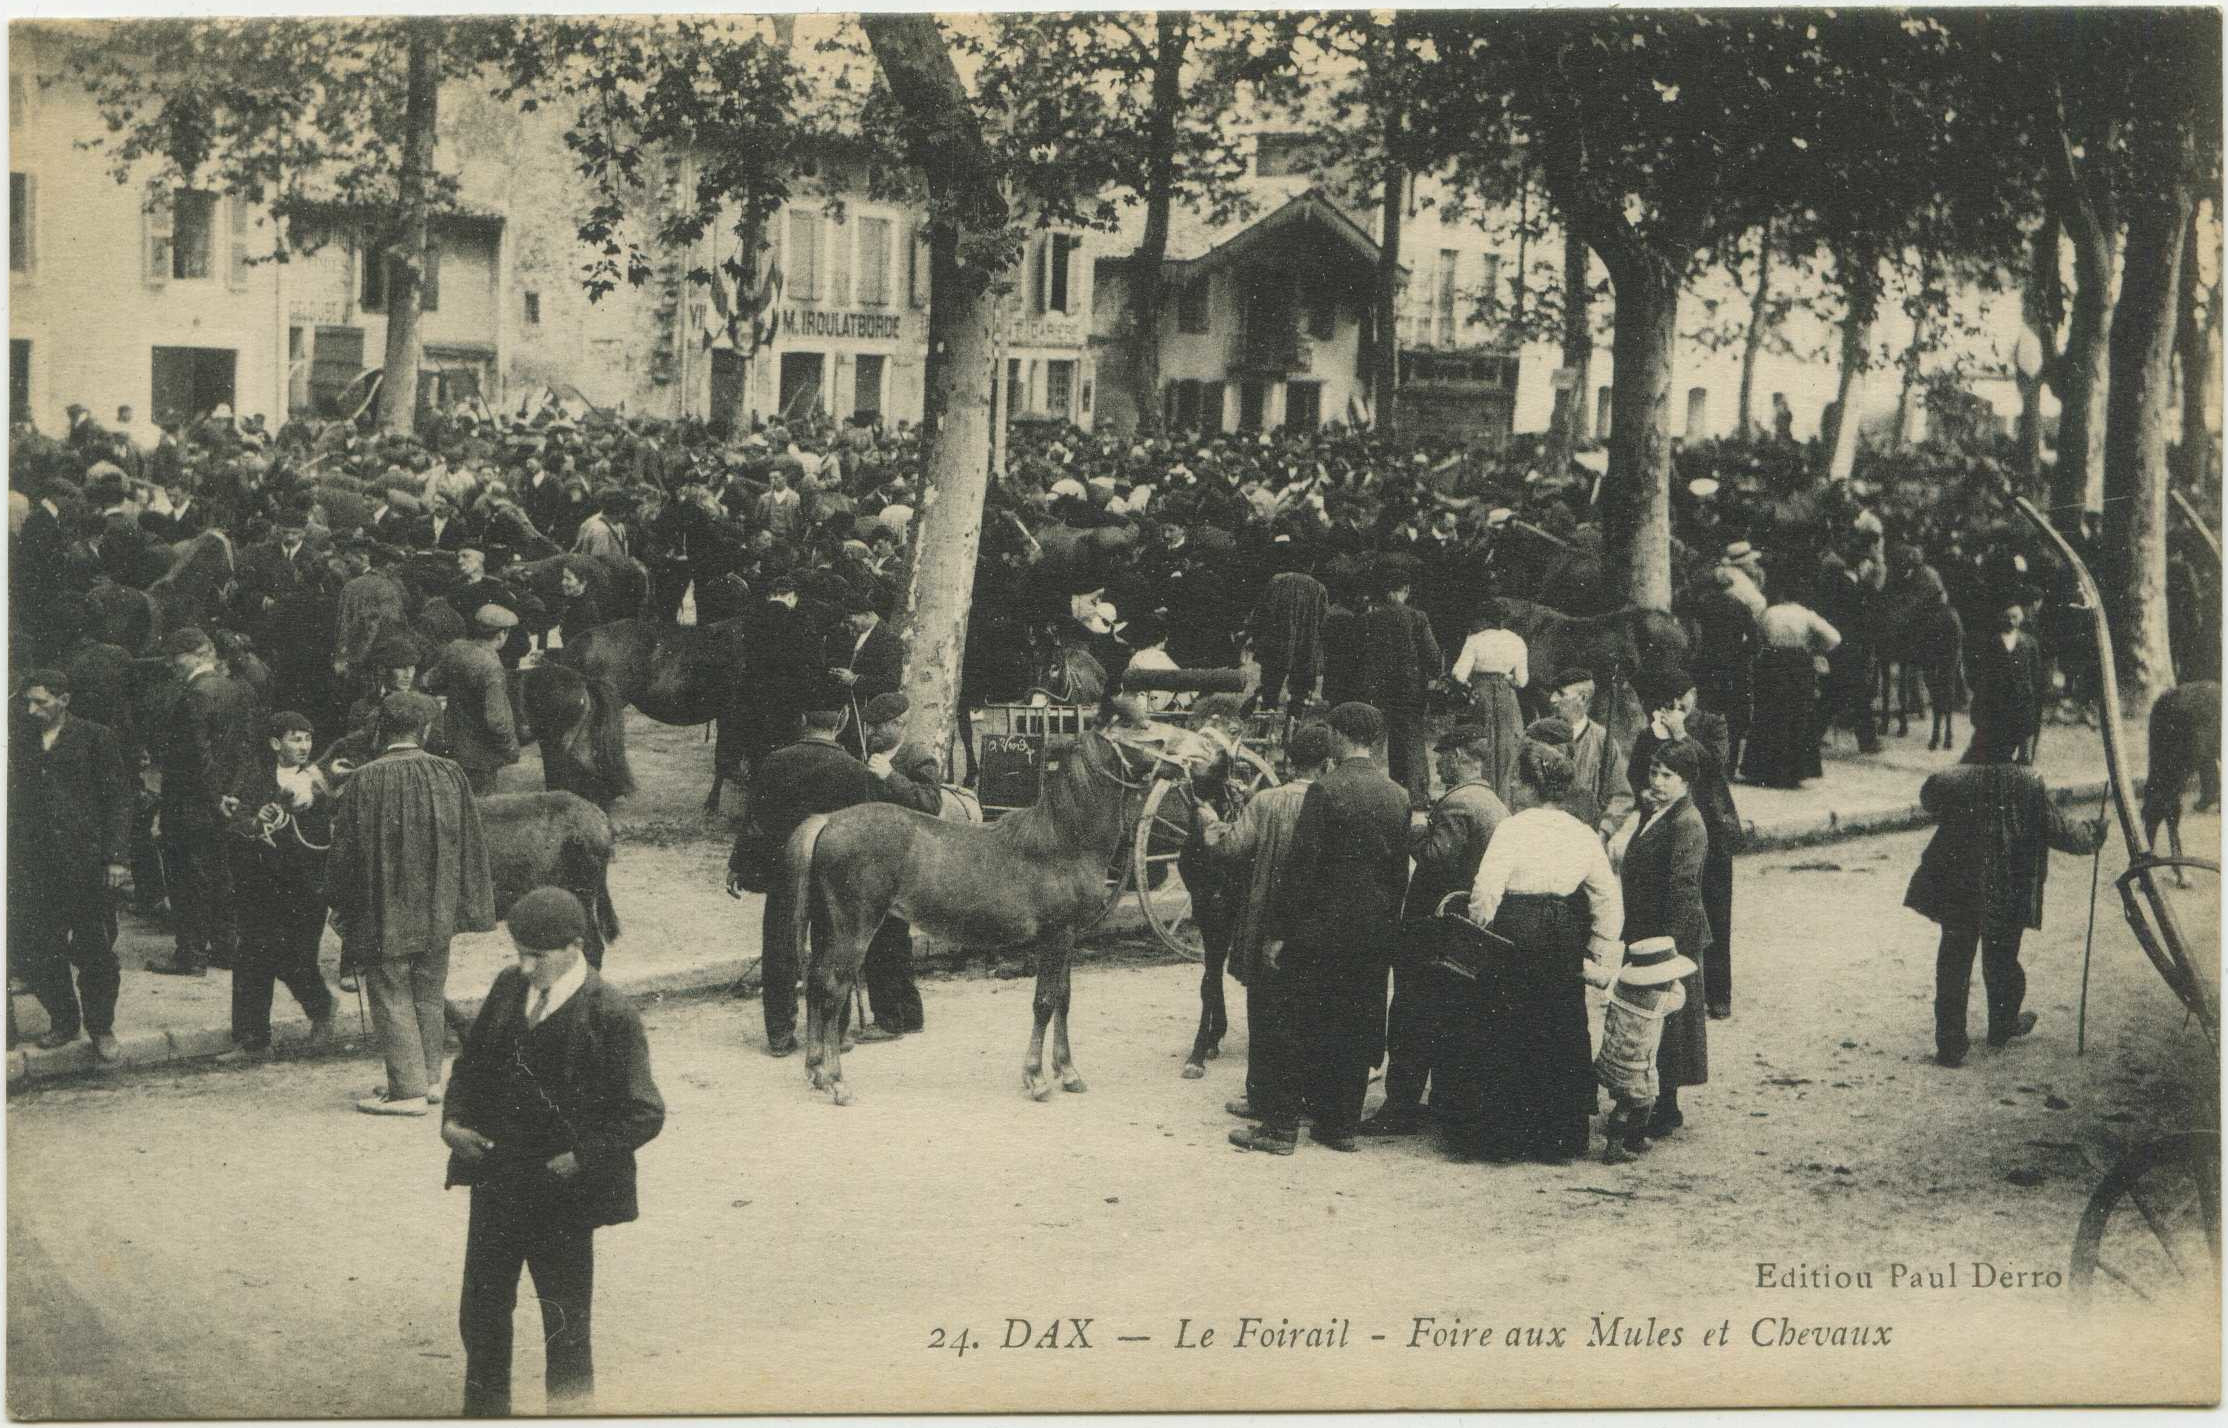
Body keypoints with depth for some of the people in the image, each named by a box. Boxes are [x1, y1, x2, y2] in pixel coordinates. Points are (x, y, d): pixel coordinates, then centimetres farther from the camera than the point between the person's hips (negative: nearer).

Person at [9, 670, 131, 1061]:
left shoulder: (94, 739, 0)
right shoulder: (19, 743, 11)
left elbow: (118, 798, -1)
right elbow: (13, 801, 14)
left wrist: (115, 857, -8)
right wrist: (13, 858, 4)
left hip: (86, 862, -4)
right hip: (32, 865, 4)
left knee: (94, 950, 0)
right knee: (38, 953, 3)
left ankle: (101, 1028, 13)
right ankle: (63, 1023, 19)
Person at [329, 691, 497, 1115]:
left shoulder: (363, 782, -14)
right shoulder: (450, 775, -3)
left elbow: (345, 852, -9)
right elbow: (471, 843, 4)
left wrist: (338, 905, 4)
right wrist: (465, 902, 14)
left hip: (383, 915, -4)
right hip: (438, 913, 4)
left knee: (392, 999, 3)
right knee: (430, 996, 17)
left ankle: (409, 1089, 1)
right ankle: (428, 1078, 23)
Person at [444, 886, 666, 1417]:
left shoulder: (611, 1014, -17)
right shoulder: (508, 986, 0)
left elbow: (644, 1114, -14)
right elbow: (472, 1060, 15)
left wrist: (580, 1159, -18)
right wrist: (453, 1119, -1)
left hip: (563, 1196, -6)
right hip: (495, 1186, 6)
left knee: (566, 1327, 8)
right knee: (480, 1313, 18)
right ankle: (484, 1412, 37)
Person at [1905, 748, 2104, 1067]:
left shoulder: (1959, 780, -6)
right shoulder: (2030, 785, -6)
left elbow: (1930, 793, -16)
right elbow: (2059, 831, -1)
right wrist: (2092, 835, 19)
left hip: (1958, 895, 0)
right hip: (2008, 896, 0)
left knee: (1954, 967, 6)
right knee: (2002, 963, 20)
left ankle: (1951, 1045, 3)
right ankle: (2003, 1027, 40)